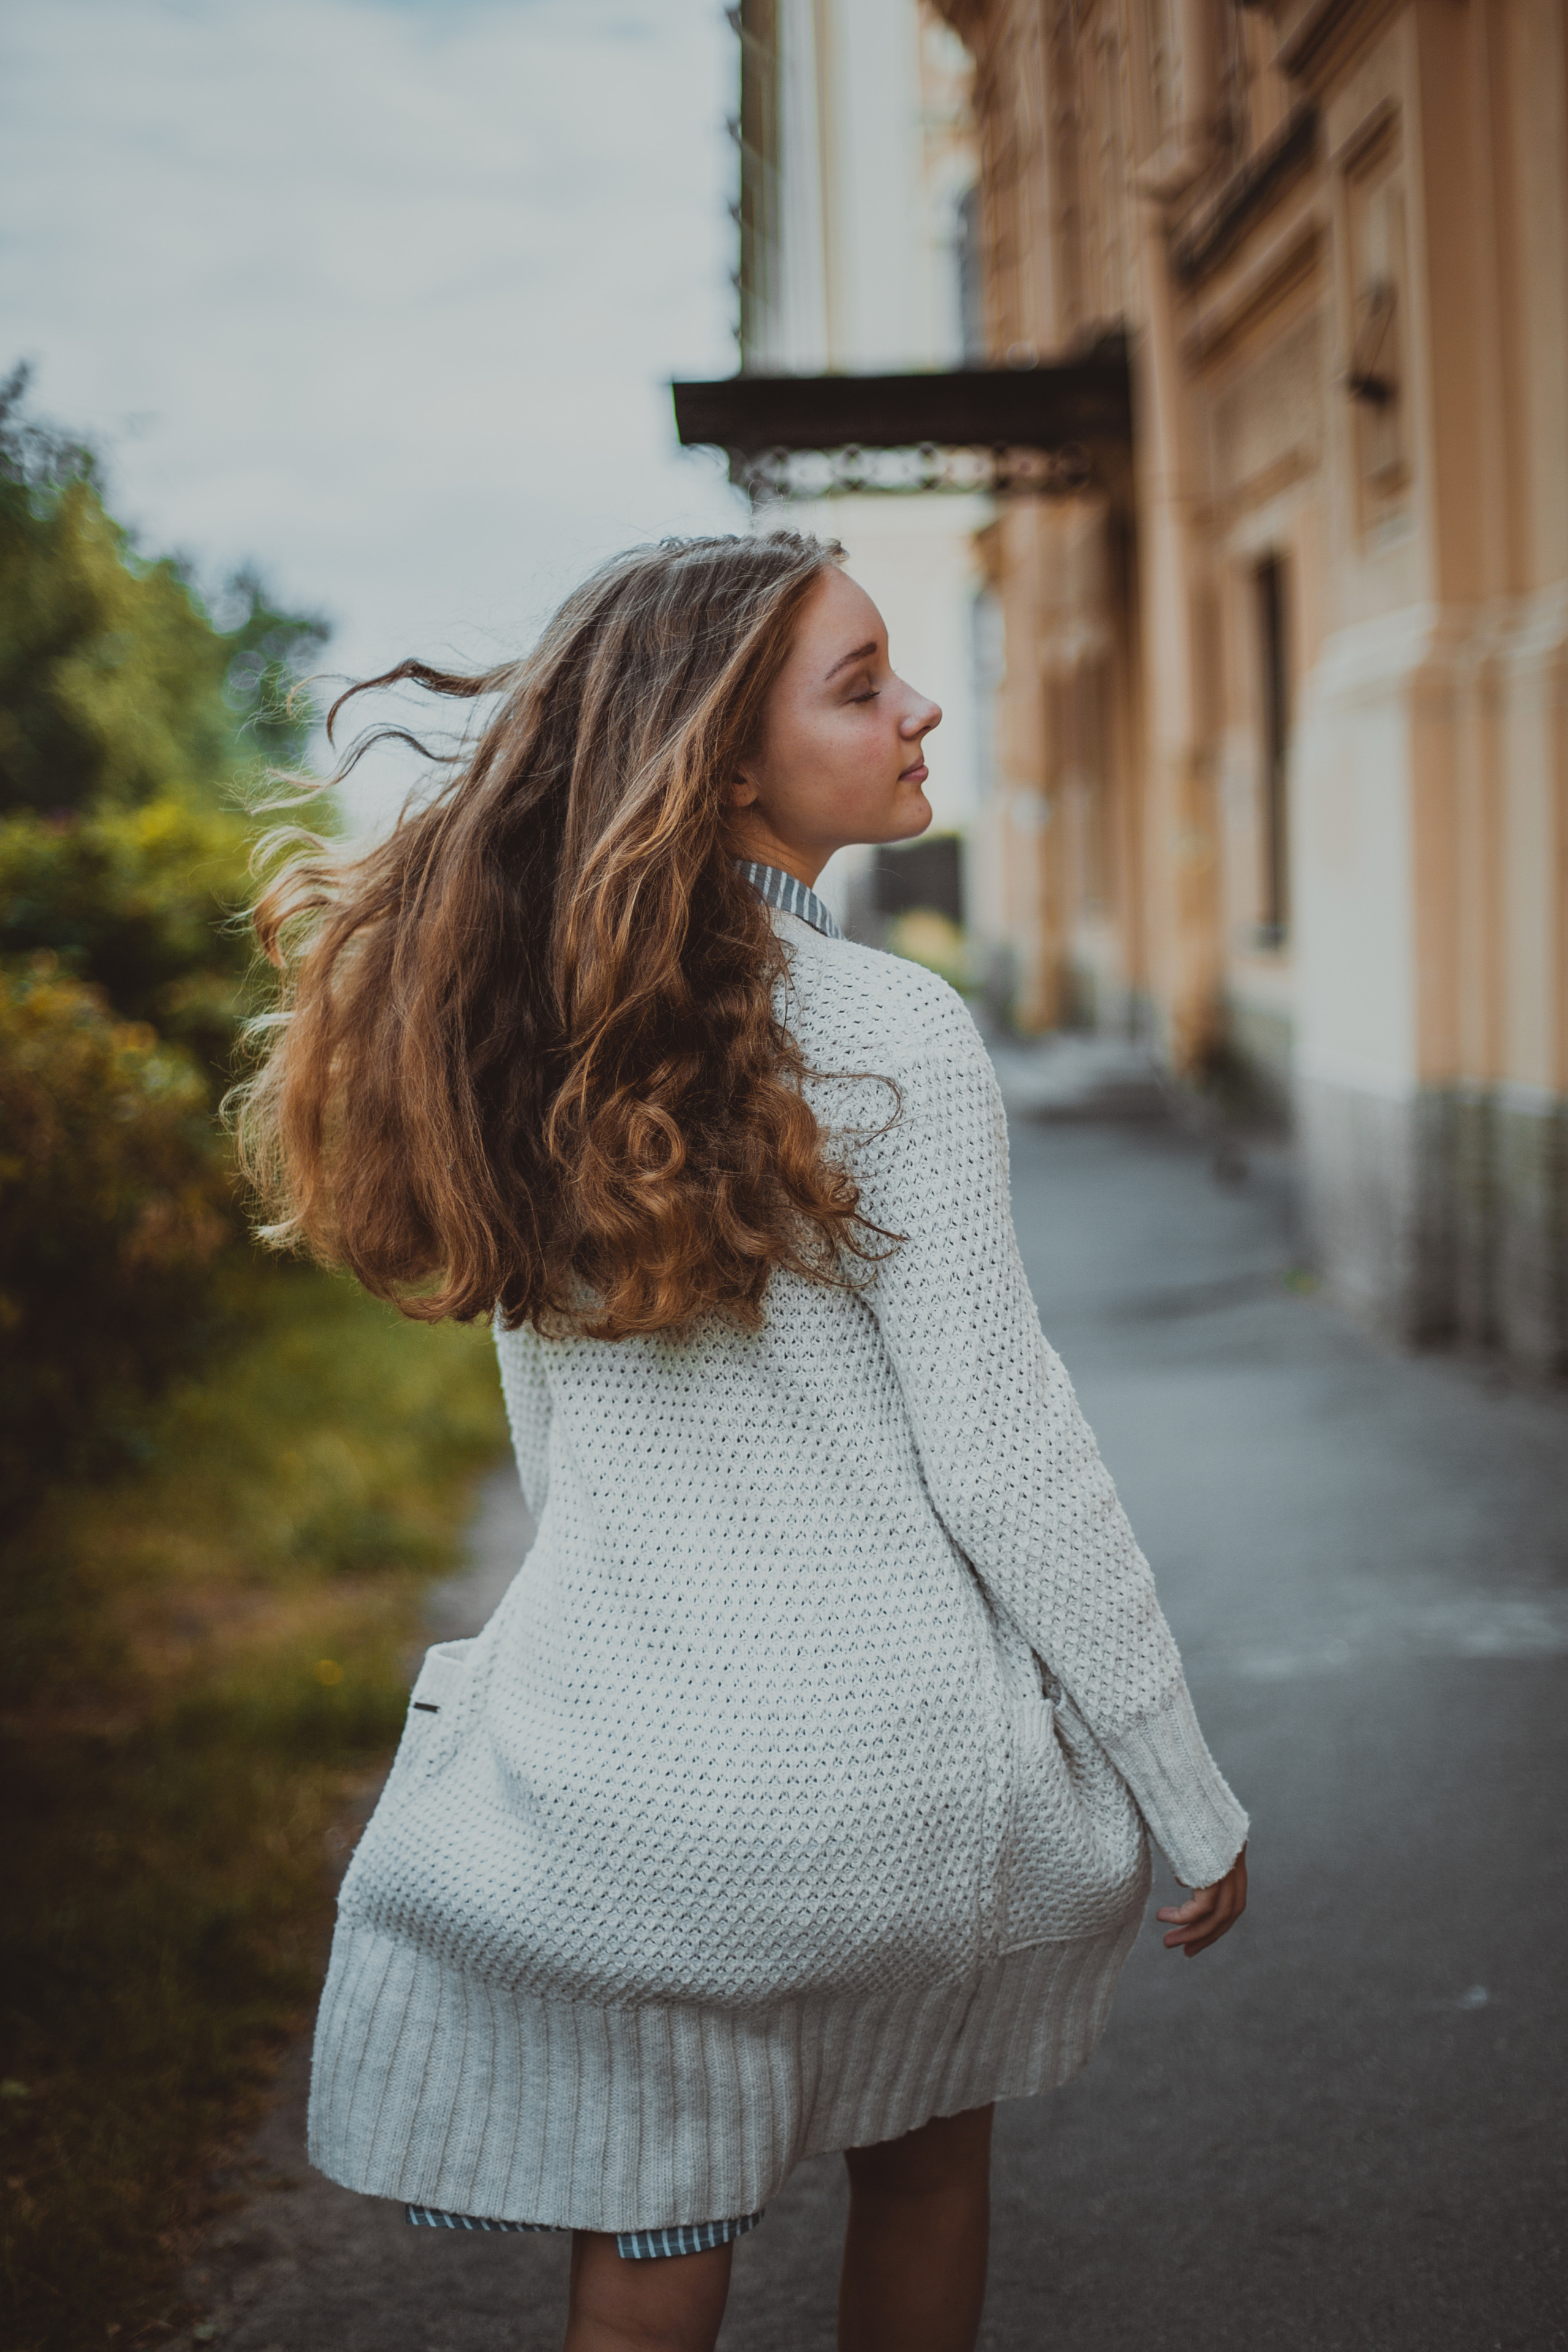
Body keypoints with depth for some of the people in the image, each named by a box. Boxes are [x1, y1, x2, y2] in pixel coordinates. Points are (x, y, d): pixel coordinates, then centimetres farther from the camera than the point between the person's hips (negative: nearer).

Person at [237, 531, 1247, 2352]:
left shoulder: (523, 1023, 2)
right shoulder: (886, 1038, -16)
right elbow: (1002, 1463, -15)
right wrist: (1194, 1805, -6)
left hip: (613, 1774, 4)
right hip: (896, 1757, -3)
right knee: (921, 2165, 23)